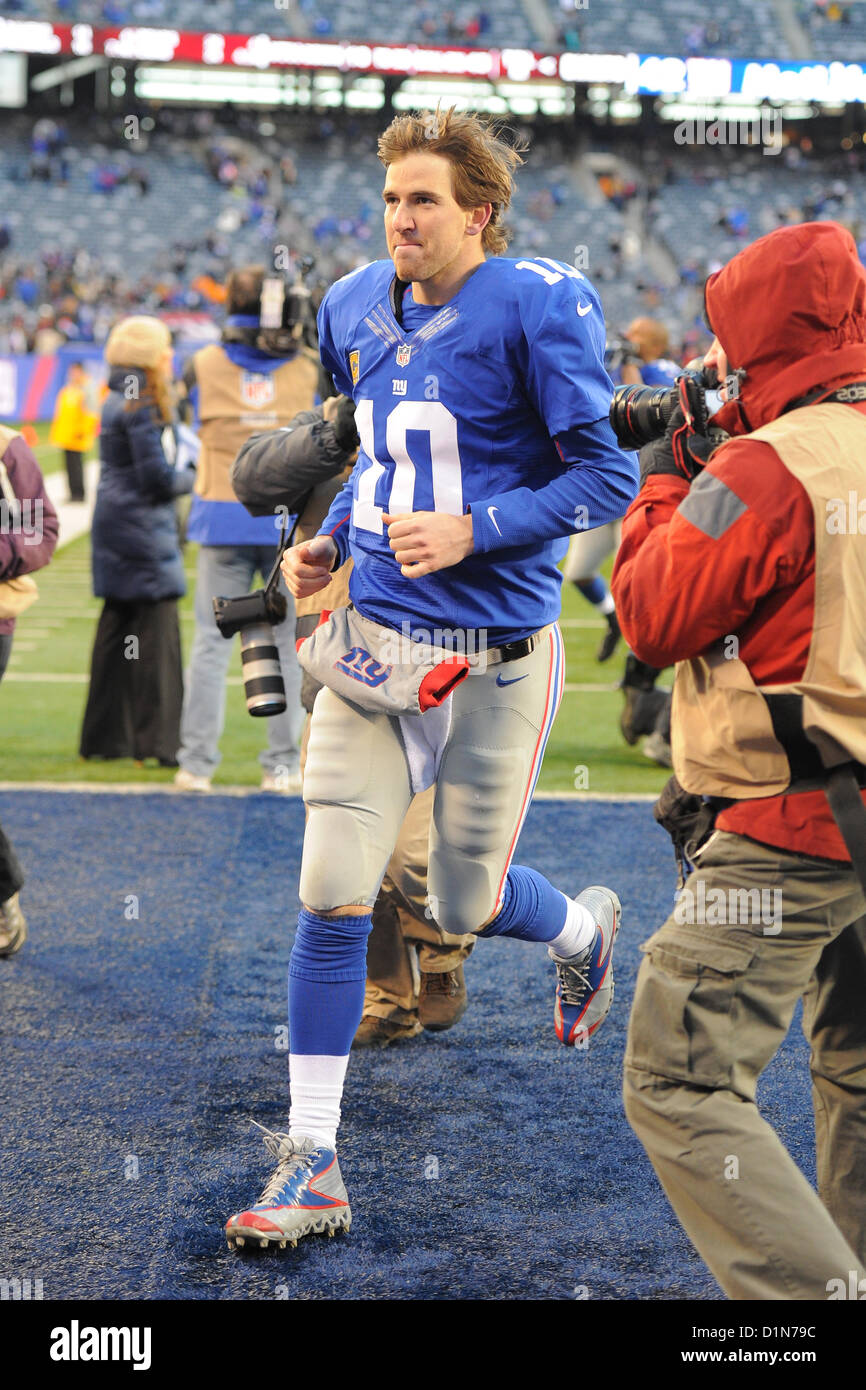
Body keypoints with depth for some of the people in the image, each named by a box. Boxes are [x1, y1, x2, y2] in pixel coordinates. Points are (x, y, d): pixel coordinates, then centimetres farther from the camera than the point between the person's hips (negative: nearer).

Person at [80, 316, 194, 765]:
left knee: (116, 629, 12)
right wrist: (194, 476, -1)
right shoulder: (142, 406, -15)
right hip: (143, 528, -10)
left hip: (115, 527, 10)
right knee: (156, 629, -7)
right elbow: (157, 477, -18)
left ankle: (105, 737, 17)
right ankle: (157, 741, -7)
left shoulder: (116, 401, 14)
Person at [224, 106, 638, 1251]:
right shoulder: (358, 309, 8)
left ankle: (585, 929, 46)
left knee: (467, 905, 8)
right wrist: (332, 539, 10)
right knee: (332, 898, -3)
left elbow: (607, 478, -11)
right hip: (373, 641, 5)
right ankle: (312, 1166, 6)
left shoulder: (532, 309, -12)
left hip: (495, 656, -5)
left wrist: (470, 530, -21)